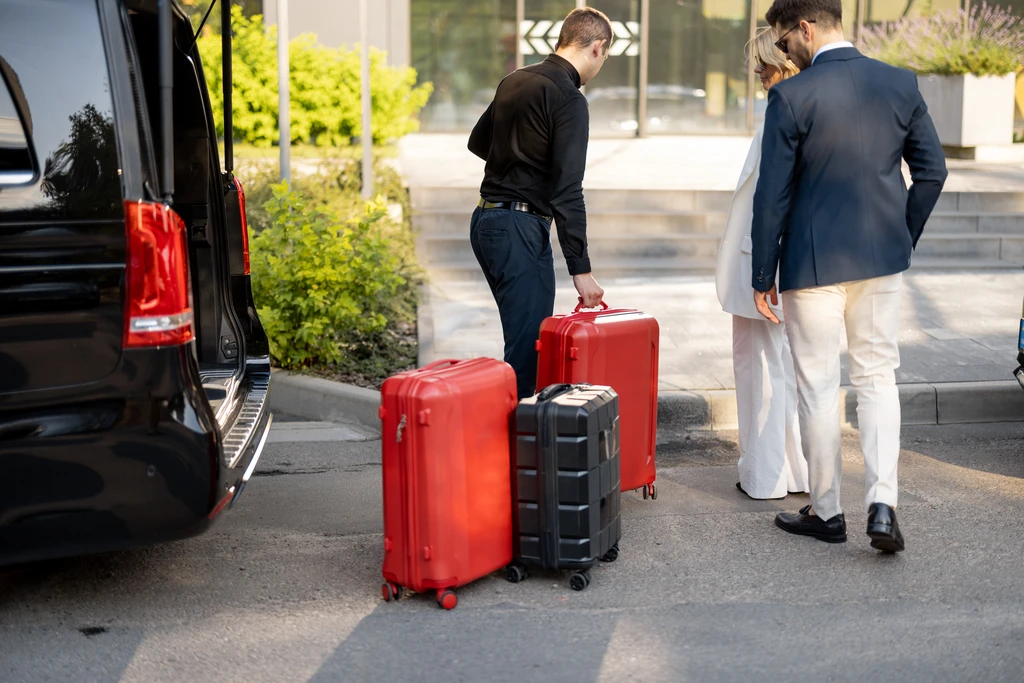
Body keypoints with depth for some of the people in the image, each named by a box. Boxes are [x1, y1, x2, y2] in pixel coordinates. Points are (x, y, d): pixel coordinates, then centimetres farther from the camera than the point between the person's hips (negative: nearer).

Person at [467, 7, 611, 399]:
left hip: (486, 220, 9)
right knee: (528, 346, -6)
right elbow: (568, 192, -20)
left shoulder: (514, 81, 12)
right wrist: (581, 269, -20)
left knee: (525, 336, 18)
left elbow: (478, 142, 26)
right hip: (520, 230, -9)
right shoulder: (568, 99, -14)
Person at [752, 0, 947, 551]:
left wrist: (763, 275, -3)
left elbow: (773, 193, -11)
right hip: (882, 258, 4)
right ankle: (882, 504, 1)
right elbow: (932, 171, 5)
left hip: (814, 261, -4)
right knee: (877, 378, 13)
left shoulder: (791, 96, -13)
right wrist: (903, 238, 17)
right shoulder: (900, 84, 1)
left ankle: (826, 512, 19)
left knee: (818, 387, 8)